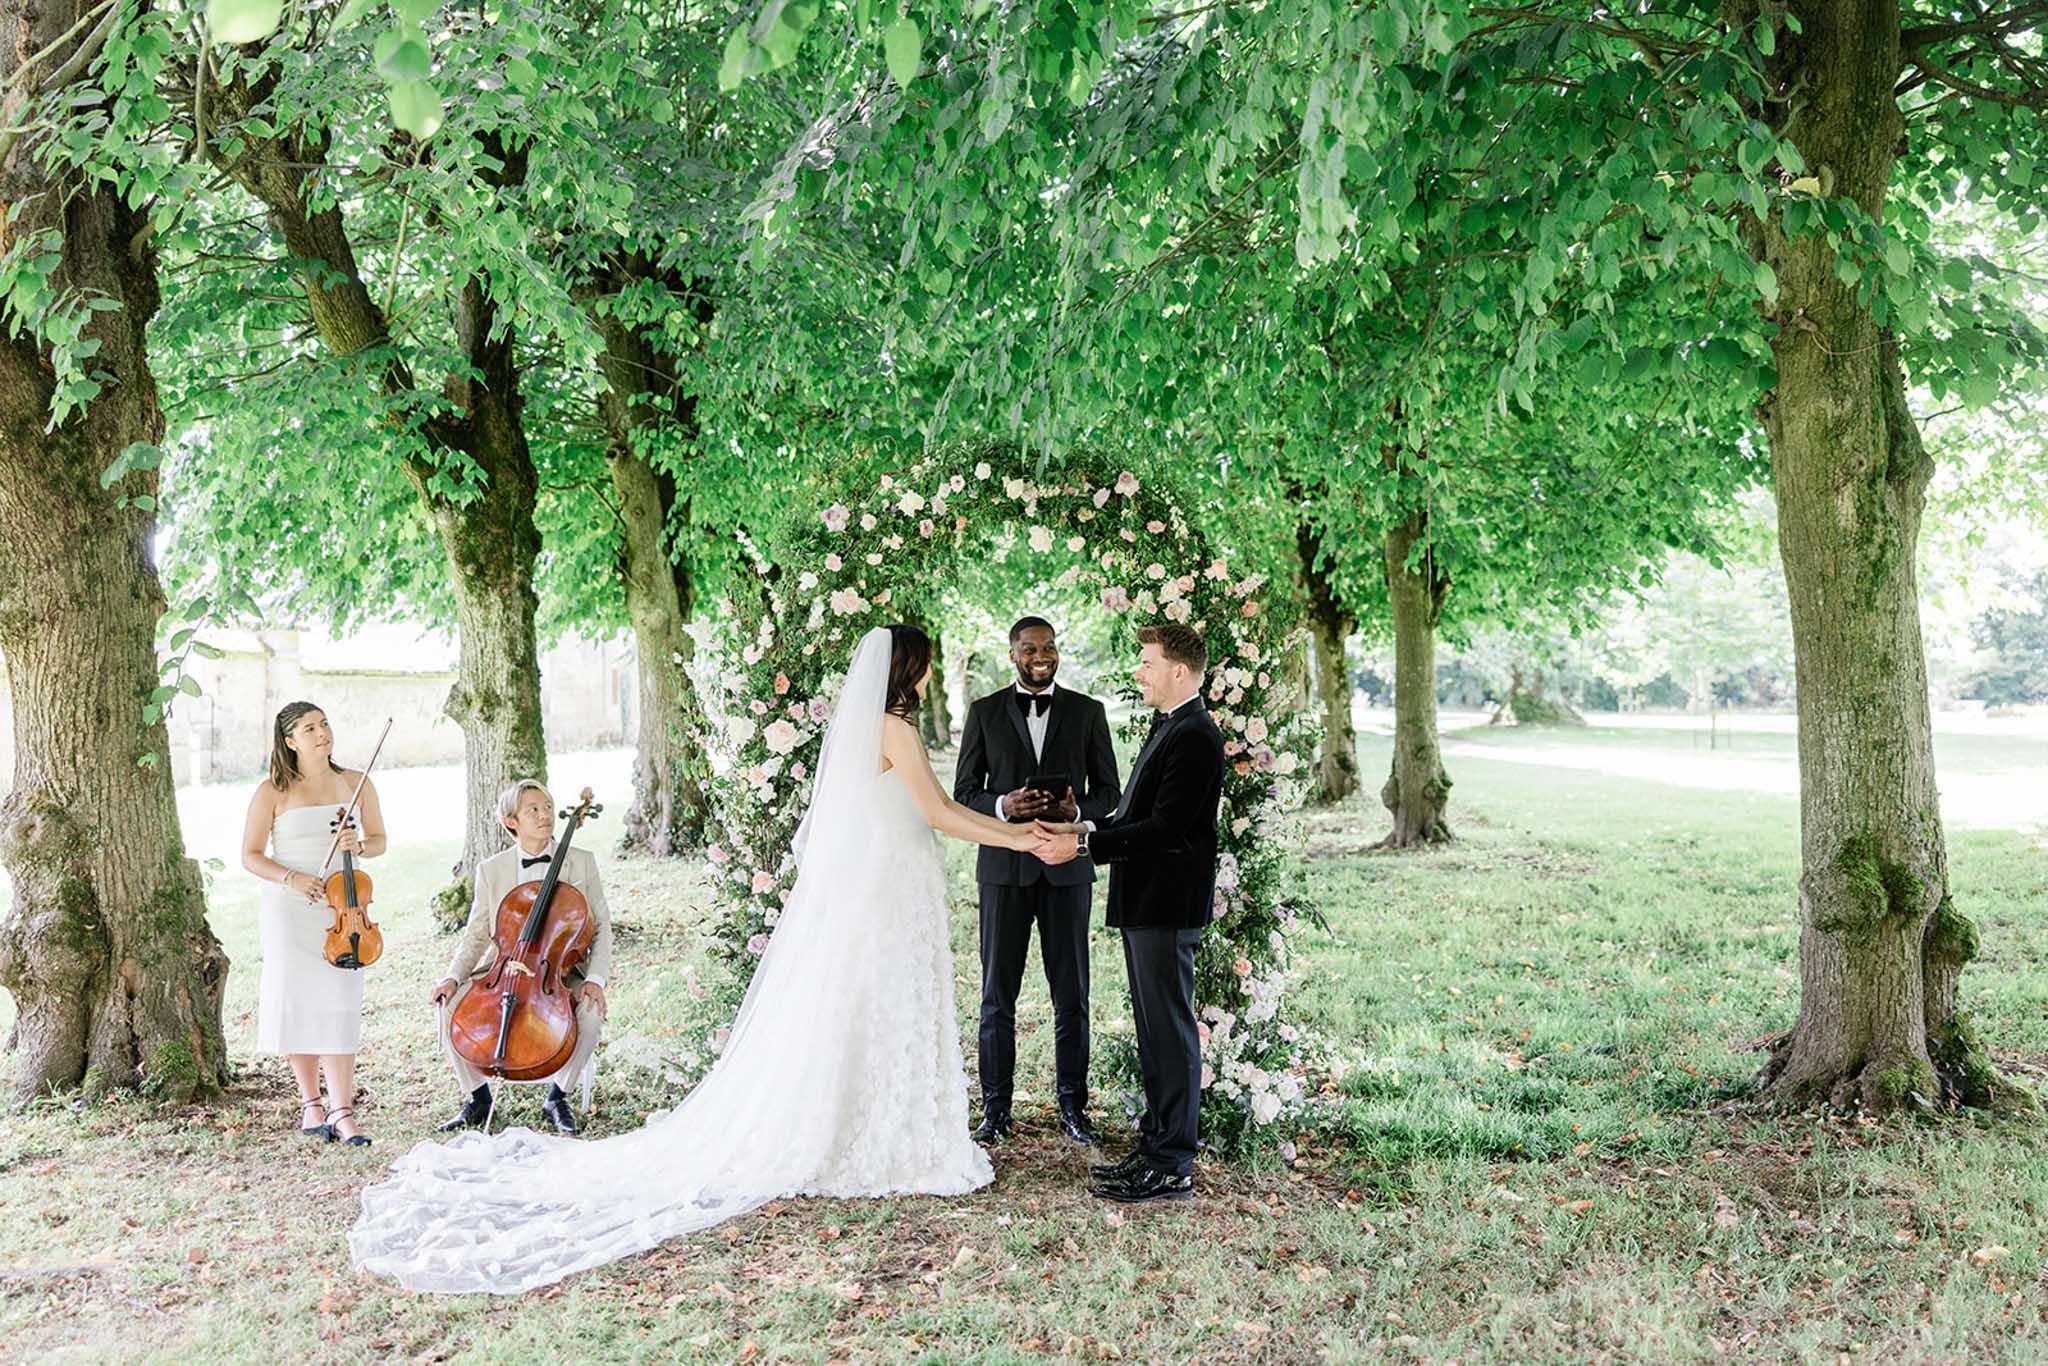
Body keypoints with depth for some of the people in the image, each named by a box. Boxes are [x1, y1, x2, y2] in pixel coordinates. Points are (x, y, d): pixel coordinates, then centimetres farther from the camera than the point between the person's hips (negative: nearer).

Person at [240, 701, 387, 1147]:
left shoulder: (357, 785, 4)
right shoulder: (272, 792, -3)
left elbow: (379, 840, 15)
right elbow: (250, 855, 1)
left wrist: (358, 846, -8)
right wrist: (290, 877, -16)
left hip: (340, 910, 1)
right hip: (288, 910, -1)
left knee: (338, 1006, -7)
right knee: (297, 1005, 2)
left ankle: (341, 1111, -5)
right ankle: (311, 1103, 19)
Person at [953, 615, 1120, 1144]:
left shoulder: (1087, 711, 6)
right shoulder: (985, 712, 5)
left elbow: (1108, 791, 7)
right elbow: (964, 792, 5)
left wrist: (1076, 811, -14)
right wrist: (1003, 806, -16)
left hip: (1066, 866, 0)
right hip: (1004, 866, 0)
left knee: (1072, 994, 5)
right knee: (997, 994, 4)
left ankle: (1072, 1105, 16)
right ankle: (995, 1108, 13)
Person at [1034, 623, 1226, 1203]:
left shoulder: (1194, 736, -16)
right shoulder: (1170, 728, 16)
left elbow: (1166, 828, -23)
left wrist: (1083, 846, -21)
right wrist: (1087, 829, 5)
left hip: (1167, 905, -11)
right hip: (1148, 901, 11)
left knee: (1171, 1030, -3)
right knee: (1155, 1028, 16)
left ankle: (1172, 1167, 4)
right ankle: (1156, 1146, 26)